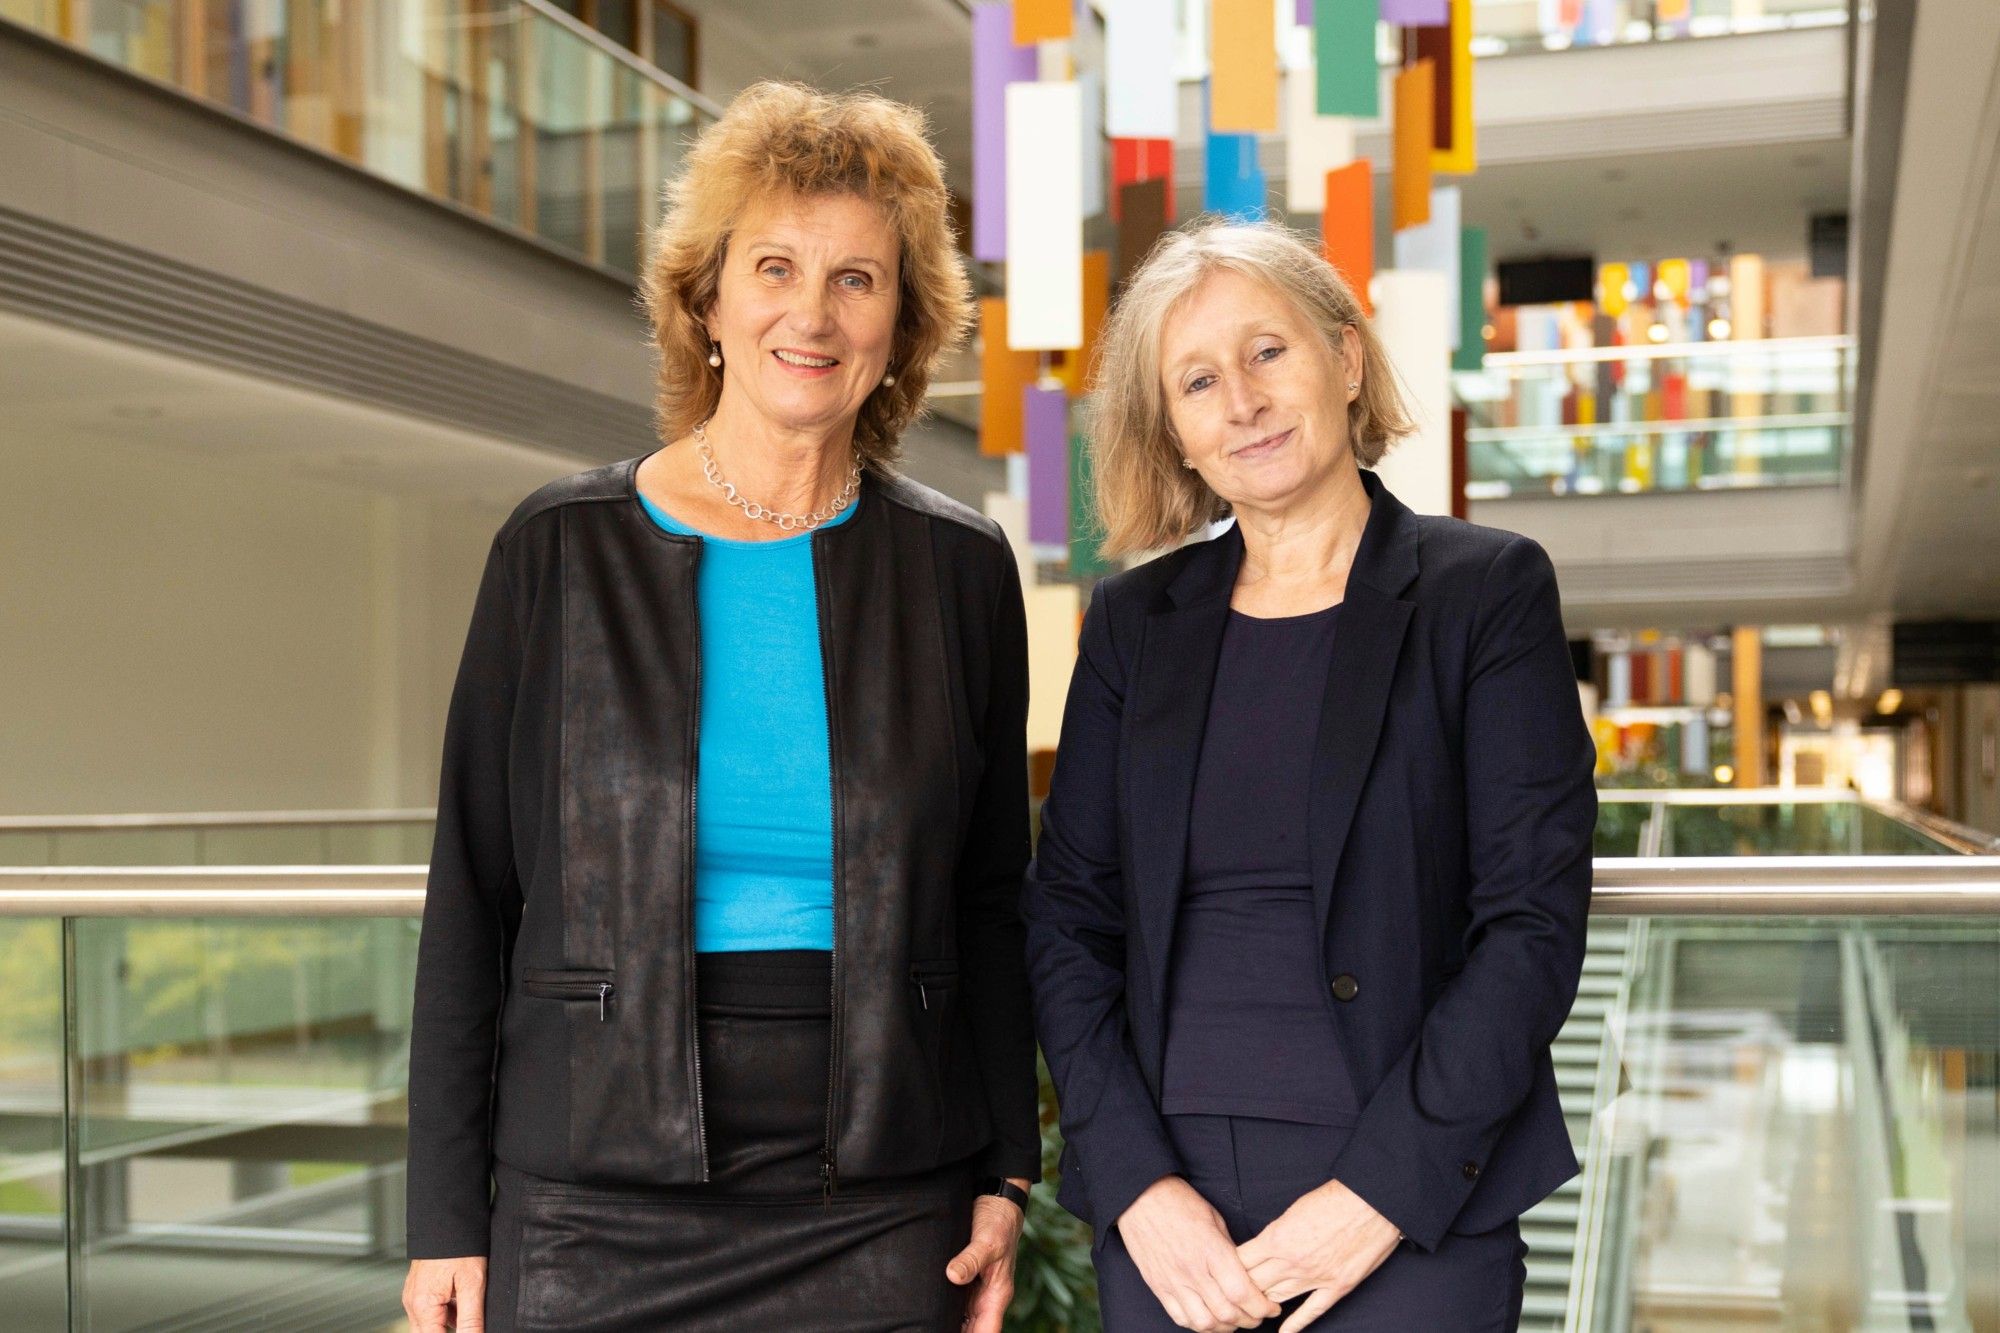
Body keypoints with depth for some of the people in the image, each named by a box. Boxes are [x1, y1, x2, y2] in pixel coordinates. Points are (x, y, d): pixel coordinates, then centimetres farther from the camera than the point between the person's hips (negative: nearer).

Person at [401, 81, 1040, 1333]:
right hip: (596, 1201, -1)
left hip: (882, 1218, 1)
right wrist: (446, 1216, -1)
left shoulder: (959, 568, 4)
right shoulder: (561, 549, 0)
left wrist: (1005, 1176, 3)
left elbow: (990, 899, 8)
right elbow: (474, 892, 1)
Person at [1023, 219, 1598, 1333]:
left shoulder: (1487, 590, -1)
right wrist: (1138, 1183, -6)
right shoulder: (1137, 620, 8)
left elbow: (1535, 922, -6)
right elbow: (1067, 917, 5)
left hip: (1416, 1210, -2)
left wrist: (1381, 1190, -12)